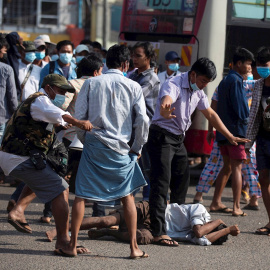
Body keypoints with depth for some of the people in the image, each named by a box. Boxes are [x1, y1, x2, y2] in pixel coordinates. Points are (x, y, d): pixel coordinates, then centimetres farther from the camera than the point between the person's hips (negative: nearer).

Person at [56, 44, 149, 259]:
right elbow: (142, 120, -2)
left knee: (82, 195, 5)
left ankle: (72, 245, 3)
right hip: (120, 149, 0)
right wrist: (137, 148, 10)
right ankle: (134, 247, 11)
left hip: (94, 144, 0)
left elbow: (79, 115, 0)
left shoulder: (92, 83, 2)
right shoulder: (133, 87, 1)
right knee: (127, 196, 11)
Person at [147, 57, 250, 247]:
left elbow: (210, 114, 20)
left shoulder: (198, 92, 8)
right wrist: (165, 112, -67)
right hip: (162, 136, -9)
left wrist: (230, 137, 19)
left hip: (178, 139, 9)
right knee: (161, 183, -15)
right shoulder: (174, 85, -20)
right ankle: (159, 232, -20)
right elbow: (165, 103, -42)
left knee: (182, 181, 13)